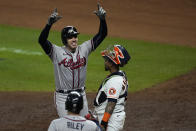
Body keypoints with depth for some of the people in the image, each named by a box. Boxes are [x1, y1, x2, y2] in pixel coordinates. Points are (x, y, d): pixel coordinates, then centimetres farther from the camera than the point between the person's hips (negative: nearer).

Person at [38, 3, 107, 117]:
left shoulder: (84, 49, 1)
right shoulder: (57, 52, -10)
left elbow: (102, 35, -1)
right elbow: (42, 40, -25)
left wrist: (102, 19, -18)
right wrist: (50, 23, -39)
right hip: (63, 98, -4)